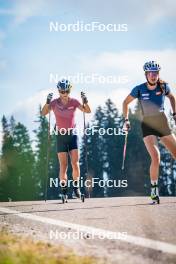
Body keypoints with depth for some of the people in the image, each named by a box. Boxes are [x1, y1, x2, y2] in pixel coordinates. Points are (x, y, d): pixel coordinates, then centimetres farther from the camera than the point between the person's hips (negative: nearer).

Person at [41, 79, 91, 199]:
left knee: (75, 163, -8)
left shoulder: (74, 102, -3)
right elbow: (43, 113, -19)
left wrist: (85, 101, -29)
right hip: (61, 136, -1)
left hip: (73, 134, 1)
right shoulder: (55, 103, -5)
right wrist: (48, 102, -35)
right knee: (63, 165, -4)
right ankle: (64, 189, 3)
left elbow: (87, 111, -12)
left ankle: (76, 187, 8)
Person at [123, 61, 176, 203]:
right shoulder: (139, 89, -10)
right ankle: (154, 190, -8)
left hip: (163, 124, 3)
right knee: (156, 158, -19)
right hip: (148, 126, -3)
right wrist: (126, 120, 1)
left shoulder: (163, 86, -4)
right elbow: (126, 102, 5)